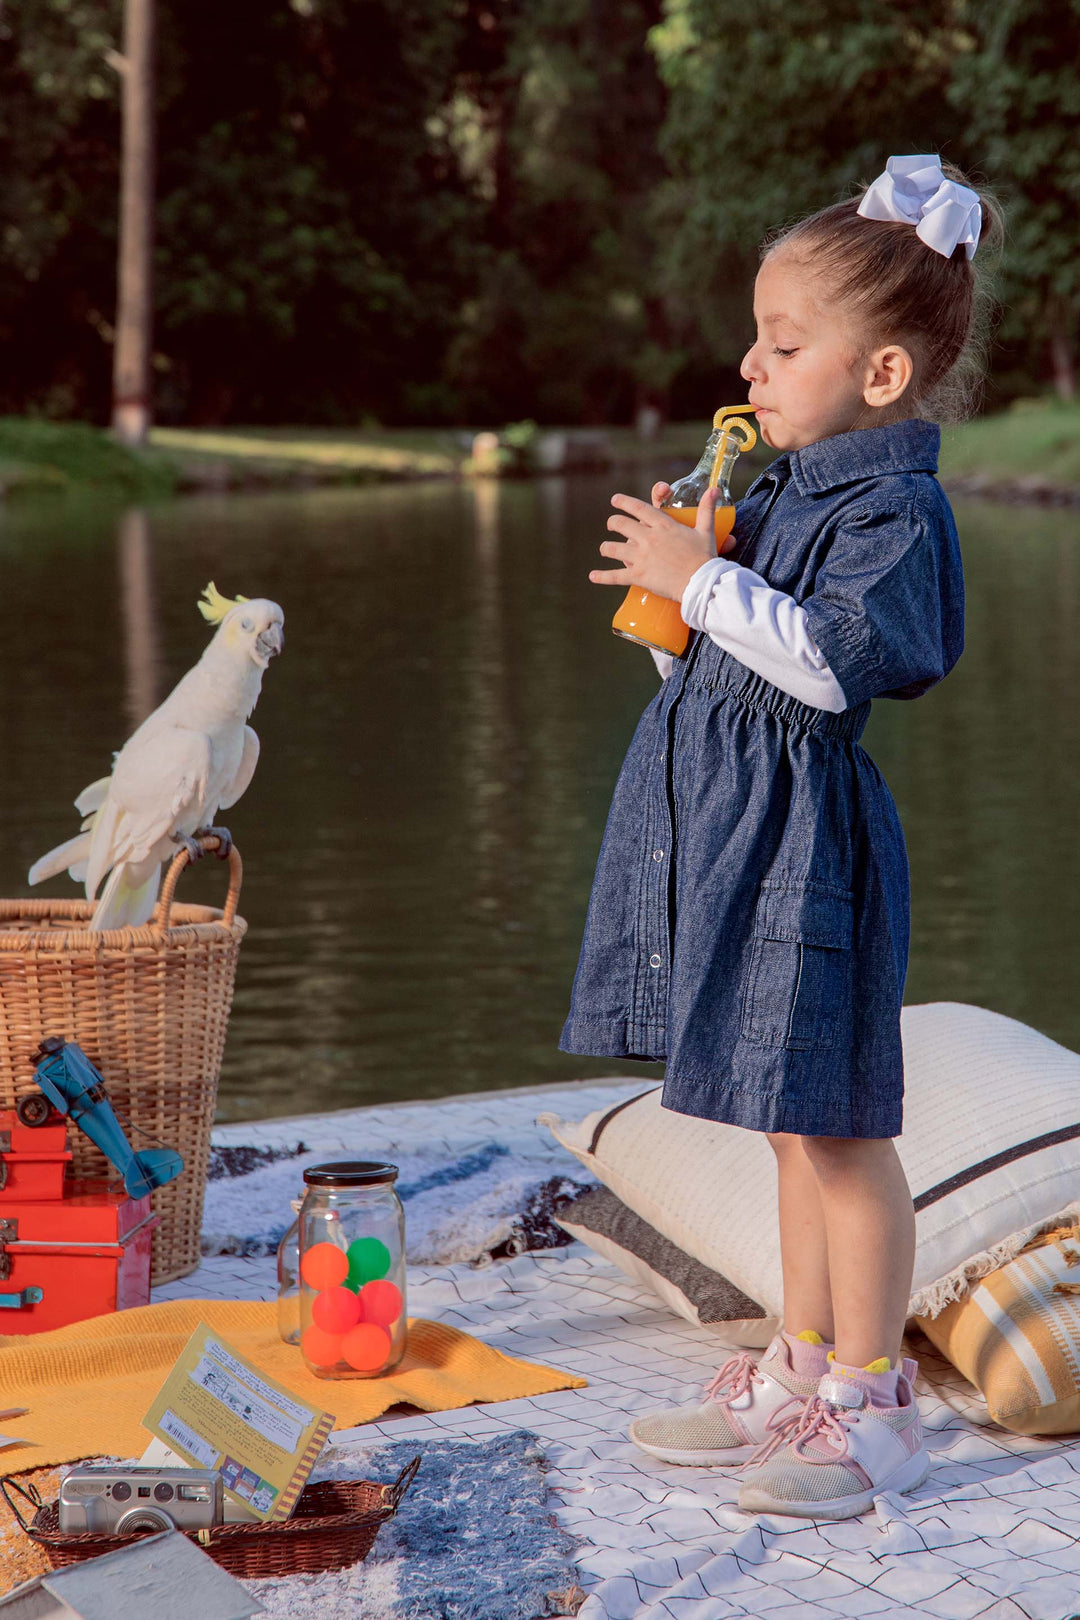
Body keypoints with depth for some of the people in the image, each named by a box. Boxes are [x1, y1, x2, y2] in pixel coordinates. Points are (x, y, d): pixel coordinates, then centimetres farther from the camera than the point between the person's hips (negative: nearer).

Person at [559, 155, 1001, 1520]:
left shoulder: (895, 511, -13)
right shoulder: (778, 497, 14)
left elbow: (835, 659, -27)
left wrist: (705, 583, -21)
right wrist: (678, 589, 1)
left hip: (803, 837, -9)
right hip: (731, 830, 9)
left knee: (836, 1124, -1)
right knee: (792, 1124, 17)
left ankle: (869, 1403, 11)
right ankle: (801, 1369, 28)